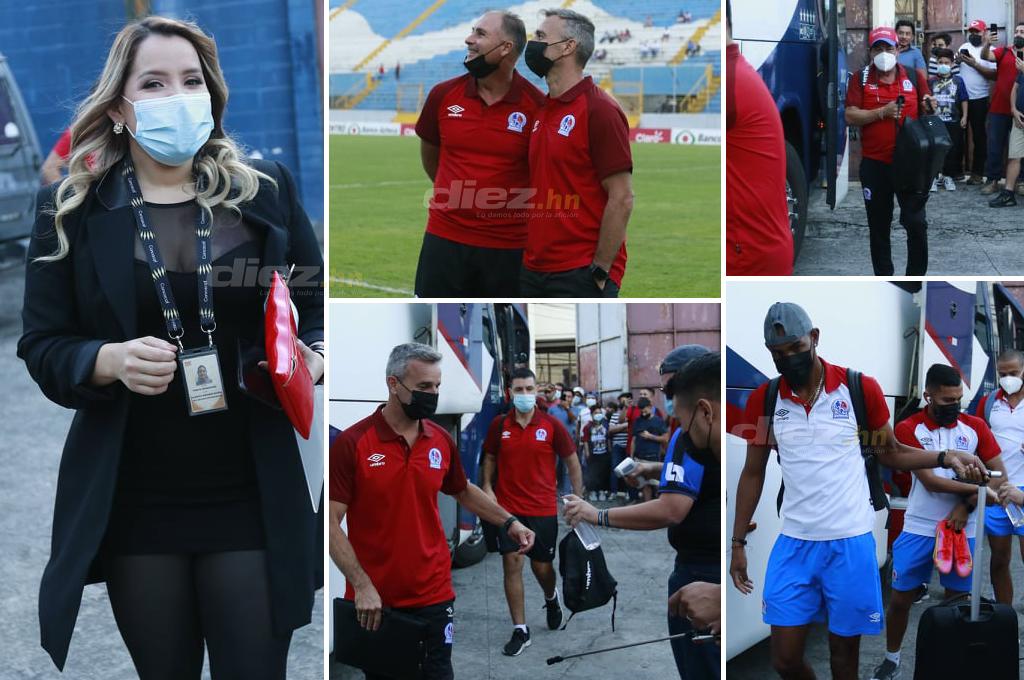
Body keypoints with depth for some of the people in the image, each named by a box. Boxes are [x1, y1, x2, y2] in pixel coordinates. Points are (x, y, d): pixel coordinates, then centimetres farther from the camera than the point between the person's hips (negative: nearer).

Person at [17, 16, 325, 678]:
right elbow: (41, 346, 1)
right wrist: (109, 361, -19)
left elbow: (321, 308, 9)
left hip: (252, 495, 0)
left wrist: (314, 357, -13)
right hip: (131, 504, 0)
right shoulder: (71, 208, 1)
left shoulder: (266, 189, 3)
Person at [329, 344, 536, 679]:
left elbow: (463, 490, 21)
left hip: (433, 596, 3)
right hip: (372, 601, -3)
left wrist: (508, 522, 9)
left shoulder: (442, 440, 3)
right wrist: (362, 585, -19)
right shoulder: (351, 443, -12)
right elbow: (330, 521, -13)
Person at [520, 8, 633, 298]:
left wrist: (599, 271, -14)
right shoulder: (542, 110, 13)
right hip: (534, 271, 8)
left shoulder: (600, 110, -11)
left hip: (581, 274, -8)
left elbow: (621, 200, -14)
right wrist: (531, 257, 11)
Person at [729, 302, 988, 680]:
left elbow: (891, 453, 7)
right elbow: (753, 473, 9)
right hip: (794, 543, 2)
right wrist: (738, 542, 7)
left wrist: (947, 457, -10)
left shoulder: (859, 388, -5)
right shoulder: (763, 400, 1)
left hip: (850, 541, -1)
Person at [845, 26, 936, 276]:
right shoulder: (860, 79, 2)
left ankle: (917, 276, 11)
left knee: (916, 222, -2)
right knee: (879, 225, 9)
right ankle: (883, 277, 20)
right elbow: (850, 116, -7)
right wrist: (882, 112, -17)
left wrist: (930, 105, -5)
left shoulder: (914, 76, 7)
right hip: (874, 164, 0)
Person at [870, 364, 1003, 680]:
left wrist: (967, 506, -11)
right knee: (899, 599, 4)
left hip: (961, 530, 2)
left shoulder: (975, 427, 1)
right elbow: (930, 481, -14)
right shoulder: (909, 429, -7)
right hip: (918, 529, -1)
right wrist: (978, 488, -17)